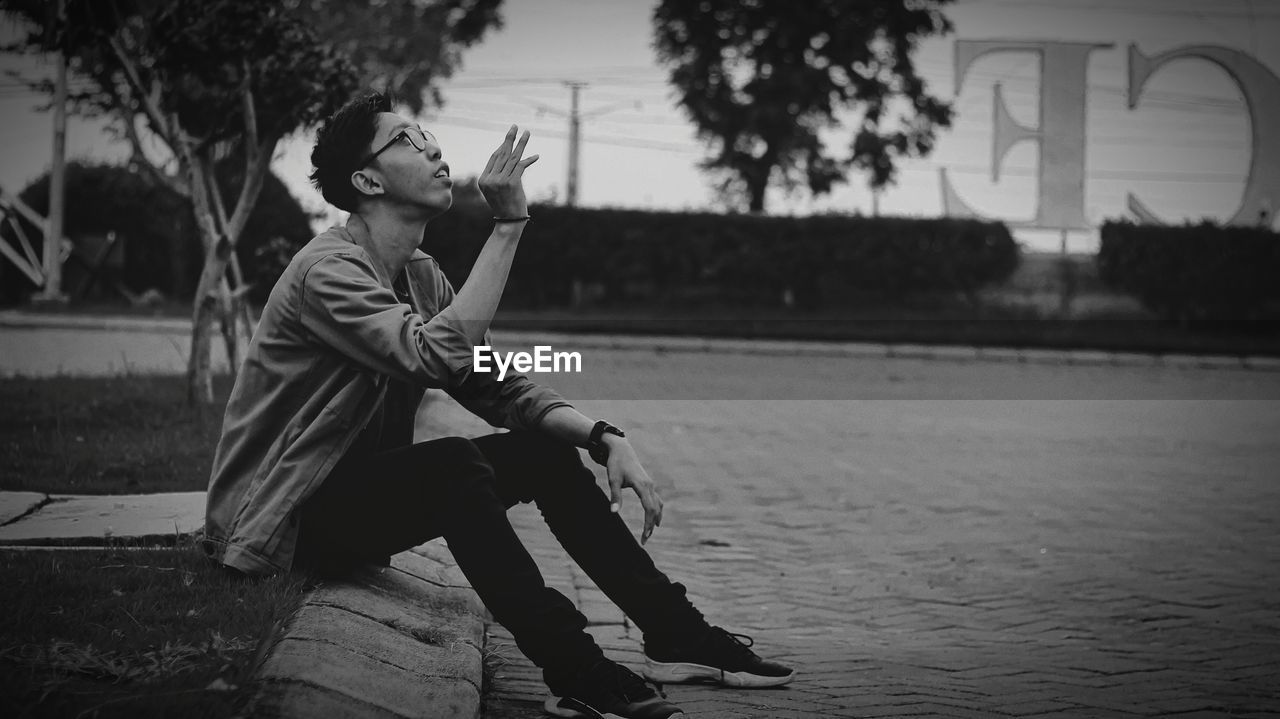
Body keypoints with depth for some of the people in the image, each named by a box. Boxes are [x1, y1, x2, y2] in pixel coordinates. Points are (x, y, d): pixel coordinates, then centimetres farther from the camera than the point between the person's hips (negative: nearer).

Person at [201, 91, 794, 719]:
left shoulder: (421, 275, 8)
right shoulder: (329, 268, -20)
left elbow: (498, 387, 6)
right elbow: (440, 358, -35)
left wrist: (604, 438, -10)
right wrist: (507, 227, -32)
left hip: (364, 494, 9)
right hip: (284, 520, -9)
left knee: (546, 452, 1)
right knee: (453, 464, -33)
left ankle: (675, 637, 3)